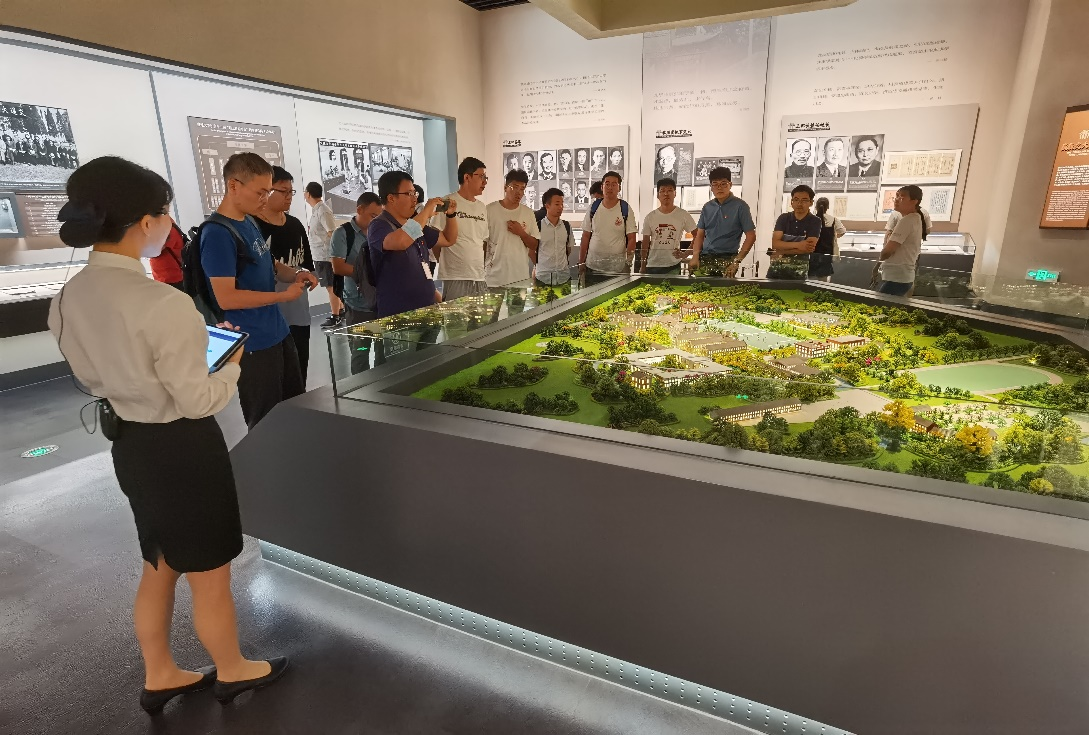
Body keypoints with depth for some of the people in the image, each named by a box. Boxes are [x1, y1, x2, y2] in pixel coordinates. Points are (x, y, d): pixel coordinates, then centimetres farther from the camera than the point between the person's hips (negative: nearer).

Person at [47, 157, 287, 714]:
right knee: (209, 576, 15)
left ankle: (160, 677, 46)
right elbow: (198, 402, -20)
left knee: (159, 567, 27)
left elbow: (95, 376, 10)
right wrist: (234, 362, -4)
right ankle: (232, 671, 39)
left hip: (130, 446, 8)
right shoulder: (164, 305, -27)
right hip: (183, 450, -8)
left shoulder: (66, 300, -2)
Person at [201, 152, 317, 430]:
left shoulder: (250, 222, 8)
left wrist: (295, 274, 2)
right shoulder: (217, 234, -18)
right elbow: (226, 298, -23)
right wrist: (284, 295, -19)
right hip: (252, 344, -9)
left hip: (279, 333, 9)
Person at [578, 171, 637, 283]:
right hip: (593, 266, 2)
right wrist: (581, 262, 5)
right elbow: (585, 237, 9)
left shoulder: (626, 210, -1)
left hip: (617, 268, -2)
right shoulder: (593, 208, 6)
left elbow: (631, 239, -2)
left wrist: (628, 262, -12)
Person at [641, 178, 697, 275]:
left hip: (673, 266, -1)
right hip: (652, 266, 2)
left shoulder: (683, 215, 0)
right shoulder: (650, 217, 6)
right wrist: (642, 266, 4)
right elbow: (645, 243, 7)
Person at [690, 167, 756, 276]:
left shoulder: (740, 206, -1)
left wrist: (737, 261, -11)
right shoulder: (707, 207, 13)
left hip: (726, 259, -4)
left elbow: (751, 236, -2)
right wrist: (695, 256, -2)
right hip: (704, 257, 4)